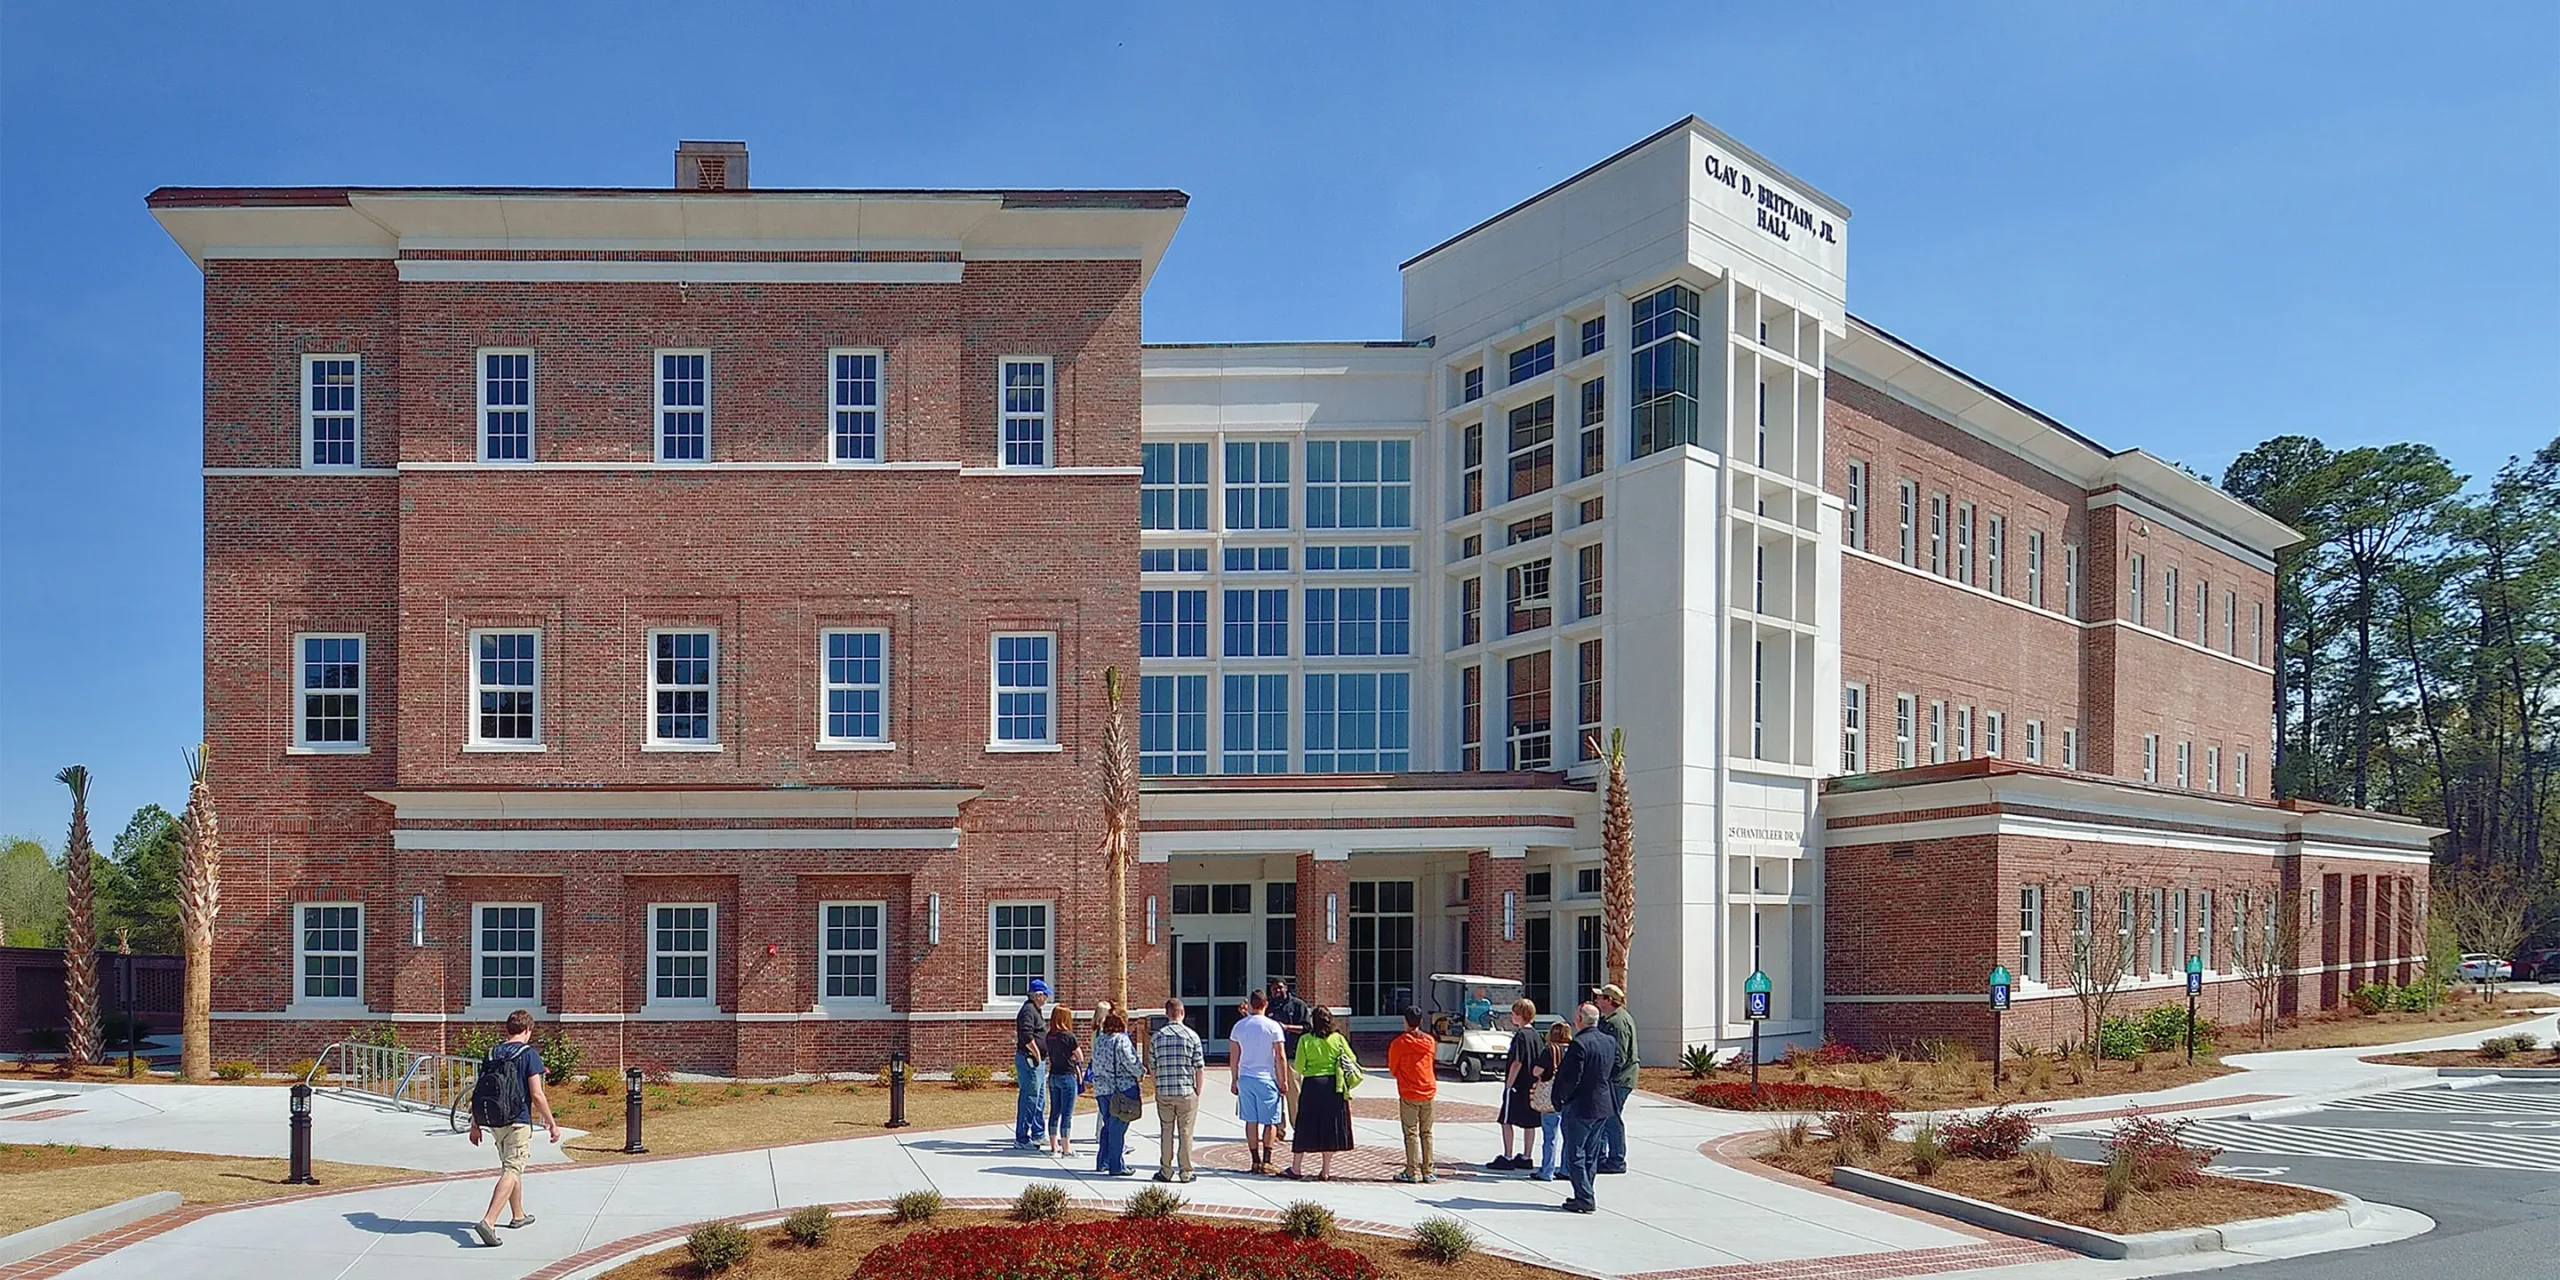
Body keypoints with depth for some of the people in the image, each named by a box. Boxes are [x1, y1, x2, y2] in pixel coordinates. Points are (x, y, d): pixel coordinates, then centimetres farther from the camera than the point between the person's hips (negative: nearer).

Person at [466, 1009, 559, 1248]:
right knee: (511, 1171, -8)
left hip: (495, 1122, 7)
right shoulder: (529, 1054, -10)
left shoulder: (492, 1053, 7)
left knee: (511, 1167, 22)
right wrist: (551, 1123, -5)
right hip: (518, 1121, -7)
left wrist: (475, 1125, 17)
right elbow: (536, 1095, -13)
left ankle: (518, 1215, 36)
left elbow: (479, 1091, 9)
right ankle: (488, 1221, -23)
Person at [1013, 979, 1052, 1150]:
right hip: (1028, 1059, -11)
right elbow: (1026, 1035, -26)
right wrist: (1037, 1054, -19)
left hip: (1036, 1060, 11)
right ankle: (1022, 1139, -7)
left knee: (1039, 1096, 17)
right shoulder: (1028, 1010, -15)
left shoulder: (1036, 1010, 19)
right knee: (1029, 1098, -9)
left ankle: (1038, 1134, 27)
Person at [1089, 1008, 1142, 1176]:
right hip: (1122, 1088, -7)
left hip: (1101, 1088, 7)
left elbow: (1095, 1065, 12)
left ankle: (1102, 1162, 22)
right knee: (1118, 1128, -1)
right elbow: (1131, 1063, -14)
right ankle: (1116, 1166, 4)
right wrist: (1140, 1073, 4)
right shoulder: (1122, 1040, -12)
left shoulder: (1098, 1040, 9)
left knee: (1107, 1125, 18)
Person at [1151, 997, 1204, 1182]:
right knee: (1185, 1132, 6)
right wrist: (1198, 1091, 8)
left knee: (1166, 1132, 10)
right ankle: (1186, 1172, 10)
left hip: (1163, 1092, 2)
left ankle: (1165, 1171, 13)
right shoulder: (1191, 1035, -4)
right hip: (1187, 1092, -1)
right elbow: (1199, 1068, -2)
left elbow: (1153, 1067, 5)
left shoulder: (1157, 1036, 1)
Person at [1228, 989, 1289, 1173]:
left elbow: (1233, 1056, 8)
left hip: (1245, 1078, 4)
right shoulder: (1273, 1026, -7)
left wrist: (1234, 1080, 18)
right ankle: (1266, 1161, -1)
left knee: (1251, 1121, 9)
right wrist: (1283, 1080, 1)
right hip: (1266, 1078, -3)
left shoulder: (1239, 1026, 4)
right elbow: (1280, 1057, -7)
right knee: (1270, 1122, 4)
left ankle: (1255, 1161, 11)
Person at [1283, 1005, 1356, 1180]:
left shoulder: (1305, 1040, -5)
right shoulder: (1338, 1039, -1)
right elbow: (1352, 1060, 3)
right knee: (1330, 1126, 8)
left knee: (1306, 1126, 9)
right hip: (1334, 1086, 1)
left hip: (1311, 1085, -1)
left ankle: (1296, 1167, 16)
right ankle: (1325, 1170, 11)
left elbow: (1299, 1067, -6)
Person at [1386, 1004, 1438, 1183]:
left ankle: (1413, 1172, 0)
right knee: (1426, 1133, 10)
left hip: (1408, 1094, -4)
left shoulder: (1398, 1043, -10)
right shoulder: (1430, 1041, 2)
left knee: (1411, 1133, 1)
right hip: (1428, 1092, 4)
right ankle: (1428, 1172, 12)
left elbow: (1392, 1070, -1)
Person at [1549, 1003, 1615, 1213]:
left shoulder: (1579, 1044, -19)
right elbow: (1615, 1069, 14)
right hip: (1603, 1107, 8)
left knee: (1575, 1154, 0)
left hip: (1580, 1107, -8)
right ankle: (1585, 1195, 20)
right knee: (1591, 1155, 15)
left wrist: (1559, 1100, -6)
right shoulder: (1610, 1042, 6)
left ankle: (1585, 1199, -2)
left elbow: (1571, 1078, -20)